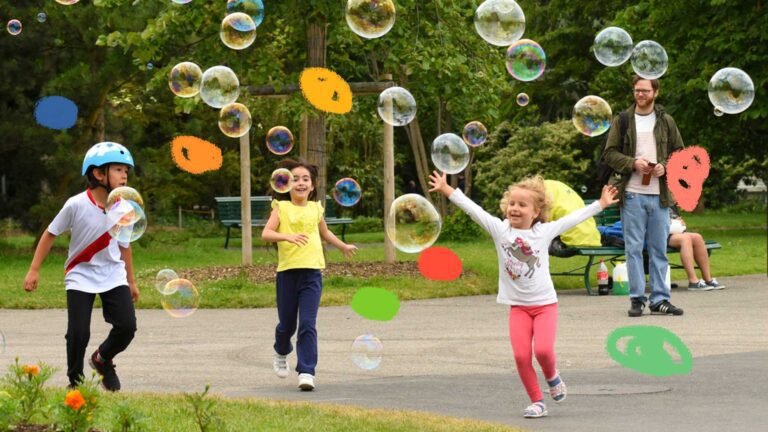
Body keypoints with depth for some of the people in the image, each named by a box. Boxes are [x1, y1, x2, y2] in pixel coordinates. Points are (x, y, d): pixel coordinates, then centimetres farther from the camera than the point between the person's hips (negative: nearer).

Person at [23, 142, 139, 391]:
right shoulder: (77, 205, -17)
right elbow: (50, 234, -6)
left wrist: (131, 281, 17)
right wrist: (34, 270, -7)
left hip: (113, 275, 3)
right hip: (81, 277, -3)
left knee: (127, 326, -9)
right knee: (78, 333, -11)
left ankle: (103, 360, 21)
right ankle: (75, 381, 12)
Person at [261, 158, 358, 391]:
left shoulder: (316, 209, 10)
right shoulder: (281, 207, 0)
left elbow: (325, 232, 30)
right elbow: (266, 233, -13)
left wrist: (343, 247, 41)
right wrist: (287, 236, -30)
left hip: (312, 272, 1)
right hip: (287, 271, -1)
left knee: (307, 324, -10)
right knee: (287, 323, 12)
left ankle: (306, 372, -11)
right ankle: (281, 353, 43)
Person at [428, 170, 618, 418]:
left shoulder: (544, 231, -2)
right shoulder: (499, 230, -3)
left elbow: (573, 219, 3)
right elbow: (473, 209, -8)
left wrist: (601, 204, 5)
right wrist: (447, 190, -13)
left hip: (545, 304, -1)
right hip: (518, 306, 1)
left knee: (543, 350, -18)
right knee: (521, 356, -9)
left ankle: (552, 377, 15)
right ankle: (536, 402, 7)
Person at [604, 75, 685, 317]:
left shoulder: (666, 121, 9)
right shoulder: (622, 121, 5)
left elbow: (679, 152, 12)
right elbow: (610, 154, 3)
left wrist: (665, 166, -7)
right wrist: (632, 163, -13)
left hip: (659, 195, 1)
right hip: (632, 194, -1)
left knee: (659, 249, 5)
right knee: (634, 248, 0)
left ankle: (660, 299, 9)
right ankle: (637, 298, 4)